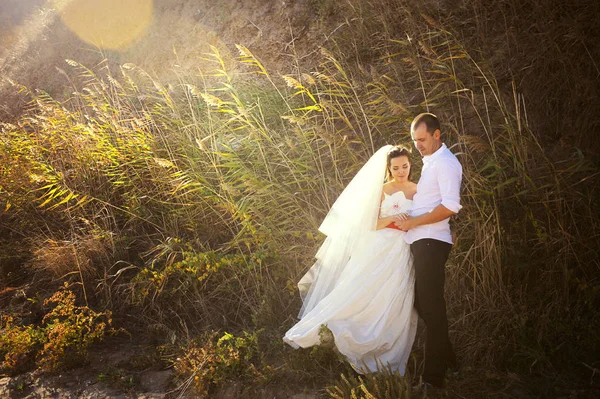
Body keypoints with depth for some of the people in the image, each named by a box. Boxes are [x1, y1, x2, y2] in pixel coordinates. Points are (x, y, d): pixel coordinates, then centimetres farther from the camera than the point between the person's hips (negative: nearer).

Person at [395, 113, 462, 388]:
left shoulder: (445, 162, -9)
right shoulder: (429, 161, 20)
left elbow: (451, 206, -20)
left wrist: (412, 222, -17)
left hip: (431, 242, -9)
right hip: (421, 241, 9)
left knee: (430, 305, -7)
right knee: (422, 302, 14)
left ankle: (434, 375, 0)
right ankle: (447, 358, 28)